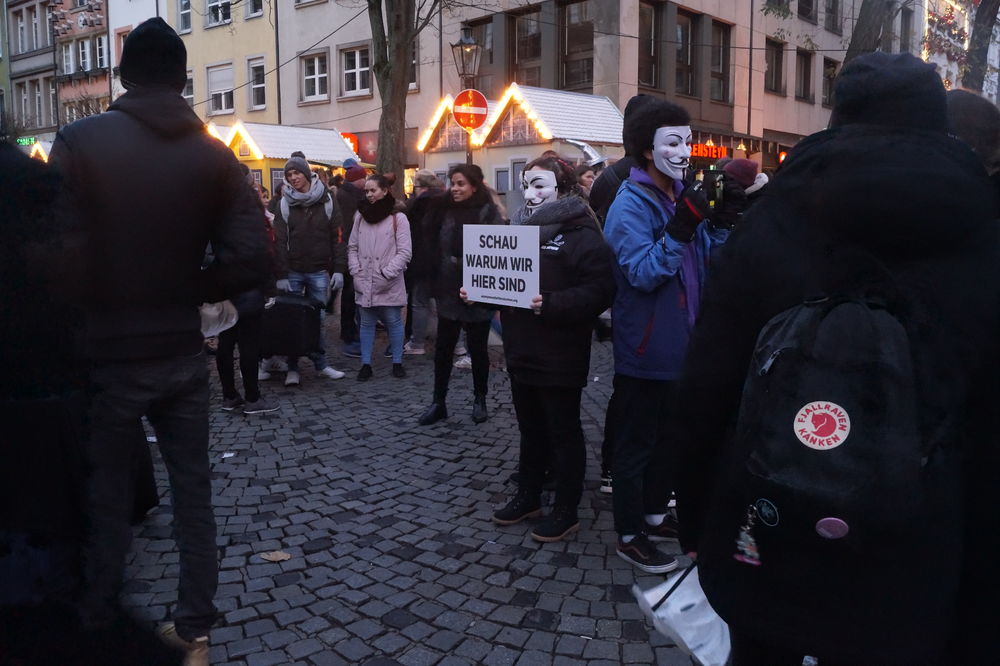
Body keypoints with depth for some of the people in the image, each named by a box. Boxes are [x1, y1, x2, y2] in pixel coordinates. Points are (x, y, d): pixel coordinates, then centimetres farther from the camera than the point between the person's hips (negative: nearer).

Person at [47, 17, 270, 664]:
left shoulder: (79, 142, -9)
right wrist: (187, 292, 6)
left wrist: (87, 312, 3)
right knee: (193, 493, 13)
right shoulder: (214, 155, -1)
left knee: (106, 499, 13)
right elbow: (251, 260, -9)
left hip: (107, 355, -2)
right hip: (183, 354, 2)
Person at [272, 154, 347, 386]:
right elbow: (279, 242, -1)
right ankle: (292, 368, 9)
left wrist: (339, 269, -6)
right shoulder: (285, 205, 2)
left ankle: (320, 363, 16)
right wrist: (281, 275, -8)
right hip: (293, 271, 0)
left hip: (319, 271, 0)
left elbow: (338, 238, 1)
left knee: (317, 318, 6)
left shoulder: (327, 202, 3)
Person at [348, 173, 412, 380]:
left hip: (389, 285, -4)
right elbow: (352, 247, 11)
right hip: (365, 283, 4)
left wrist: (386, 274, -14)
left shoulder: (398, 218, -6)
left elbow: (404, 252, -8)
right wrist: (356, 272, -1)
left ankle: (397, 362, 18)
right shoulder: (360, 216, 9)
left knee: (393, 322, 5)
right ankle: (366, 364, 18)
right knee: (367, 323, 10)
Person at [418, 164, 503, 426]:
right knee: (443, 348, 6)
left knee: (477, 348, 9)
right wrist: (437, 284, 8)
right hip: (449, 292, 5)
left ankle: (480, 400, 25)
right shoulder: (447, 211, 7)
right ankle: (438, 402, 16)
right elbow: (439, 250, 12)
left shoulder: (489, 213, -10)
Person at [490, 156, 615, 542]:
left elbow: (600, 291, -22)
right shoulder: (519, 226, 11)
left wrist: (551, 304, -30)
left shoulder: (580, 233, -13)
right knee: (531, 429, 20)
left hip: (559, 356, -7)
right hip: (521, 351, 7)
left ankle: (566, 511, 20)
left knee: (563, 432, 7)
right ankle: (527, 496, 35)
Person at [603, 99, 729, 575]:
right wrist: (680, 229, -34)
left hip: (680, 343, 9)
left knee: (670, 435, 20)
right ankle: (629, 536, 18)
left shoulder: (682, 195, 9)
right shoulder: (631, 203, -16)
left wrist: (730, 230, -7)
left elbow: (708, 254, 10)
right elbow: (643, 273, -25)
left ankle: (655, 515, 38)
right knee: (636, 441, 4)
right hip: (645, 350, -8)